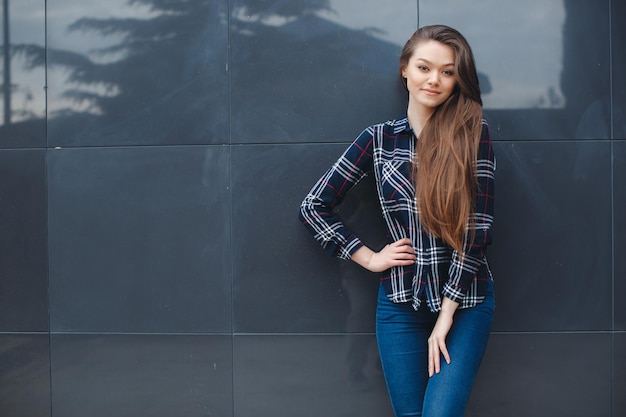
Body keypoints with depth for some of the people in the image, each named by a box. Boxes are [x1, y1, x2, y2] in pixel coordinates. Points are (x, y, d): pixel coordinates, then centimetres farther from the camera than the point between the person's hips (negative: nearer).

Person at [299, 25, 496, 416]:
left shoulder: (473, 133, -5)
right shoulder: (379, 138, 1)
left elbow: (476, 226, -10)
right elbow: (314, 206, 6)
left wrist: (446, 314, -11)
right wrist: (369, 258, 0)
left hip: (465, 298, -2)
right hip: (401, 300, 2)